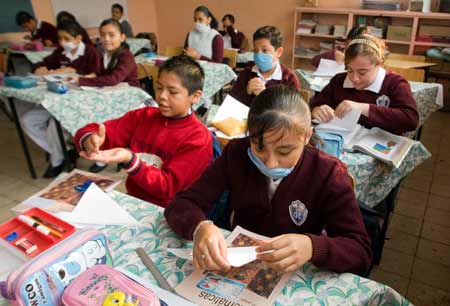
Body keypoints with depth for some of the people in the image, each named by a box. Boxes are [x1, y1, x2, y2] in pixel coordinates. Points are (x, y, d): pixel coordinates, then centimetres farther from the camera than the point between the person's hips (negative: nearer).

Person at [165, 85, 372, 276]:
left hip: (294, 278, -1)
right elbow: (181, 205, -12)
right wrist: (200, 227, -33)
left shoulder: (328, 174, -15)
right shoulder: (236, 154, -11)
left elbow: (360, 253, -17)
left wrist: (312, 247, -36)